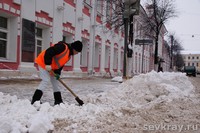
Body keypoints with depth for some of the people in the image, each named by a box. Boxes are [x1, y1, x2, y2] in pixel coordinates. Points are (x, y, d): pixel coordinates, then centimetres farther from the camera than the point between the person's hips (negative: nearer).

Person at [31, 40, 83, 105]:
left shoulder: (69, 55, 9)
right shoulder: (63, 47, -22)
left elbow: (61, 64, 9)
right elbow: (49, 52, -30)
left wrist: (57, 73, -6)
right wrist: (48, 64, -30)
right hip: (43, 63, -10)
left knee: (55, 81, 12)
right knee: (46, 80, -17)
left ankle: (58, 101, 21)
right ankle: (35, 100, -15)